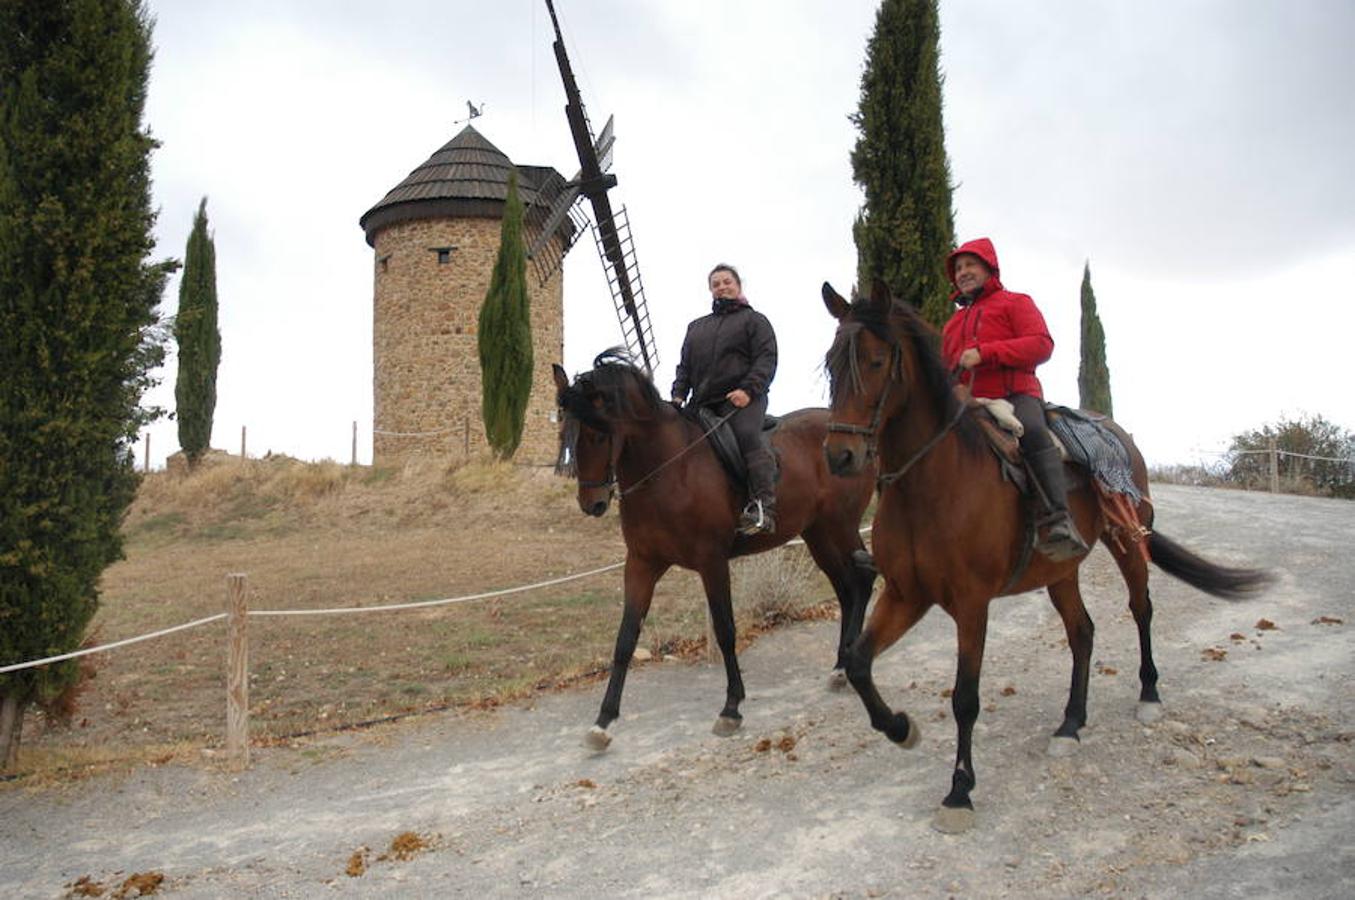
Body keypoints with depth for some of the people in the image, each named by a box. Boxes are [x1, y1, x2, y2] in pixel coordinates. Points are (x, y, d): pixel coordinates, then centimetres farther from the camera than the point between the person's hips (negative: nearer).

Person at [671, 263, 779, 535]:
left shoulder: (754, 320, 11)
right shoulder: (696, 327, 29)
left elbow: (766, 360, -2)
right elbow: (685, 365, 26)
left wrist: (748, 390, -18)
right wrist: (678, 394, 7)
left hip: (741, 400, -6)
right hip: (702, 403, 6)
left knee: (747, 436, -30)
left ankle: (764, 506, -39)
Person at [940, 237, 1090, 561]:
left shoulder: (1014, 303, 14)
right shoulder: (953, 322, 32)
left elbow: (1041, 344, -3)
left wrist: (985, 353, -14)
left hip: (1016, 394, -6)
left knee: (1033, 431, -36)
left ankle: (1059, 520, -47)